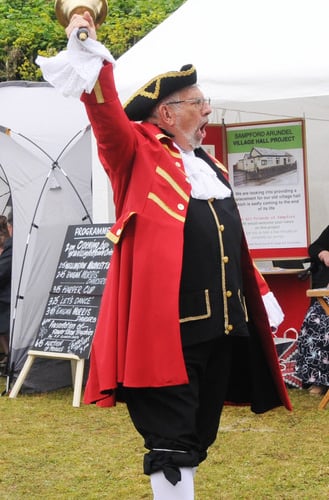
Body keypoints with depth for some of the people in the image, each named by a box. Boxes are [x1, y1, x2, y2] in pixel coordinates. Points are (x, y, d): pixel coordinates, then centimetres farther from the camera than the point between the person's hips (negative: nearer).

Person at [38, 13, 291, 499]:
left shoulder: (210, 164, 19)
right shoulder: (139, 155, -1)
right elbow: (108, 116, -20)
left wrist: (255, 297, 22)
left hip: (221, 322, 7)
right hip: (166, 323, -7)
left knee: (198, 432, 14)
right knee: (171, 439, -4)